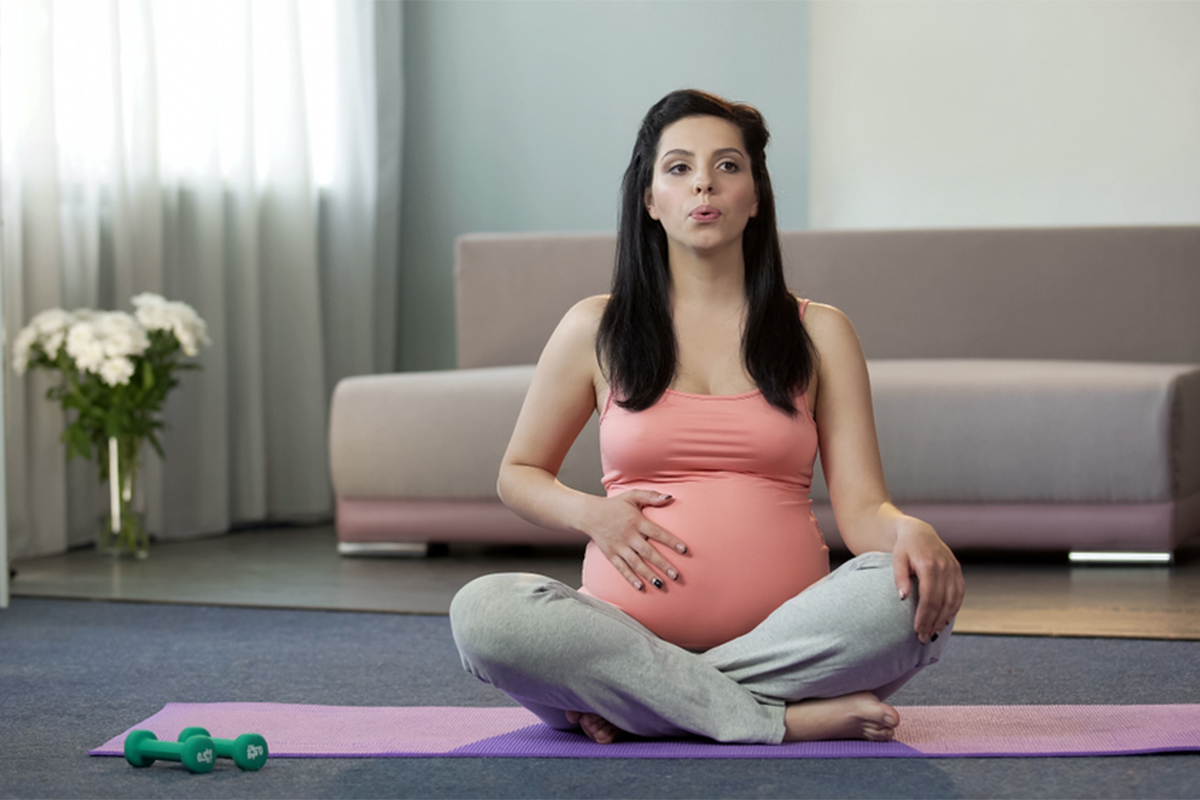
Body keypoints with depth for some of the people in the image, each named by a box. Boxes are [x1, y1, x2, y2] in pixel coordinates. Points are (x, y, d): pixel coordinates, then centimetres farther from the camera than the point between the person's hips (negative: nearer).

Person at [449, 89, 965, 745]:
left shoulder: (819, 333, 12)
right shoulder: (597, 330, 11)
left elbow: (862, 507, 5)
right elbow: (518, 474, 21)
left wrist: (909, 531, -20)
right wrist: (589, 514, -1)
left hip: (785, 636, 1)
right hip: (629, 631, 0)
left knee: (915, 596, -31)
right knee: (481, 611, -30)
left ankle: (629, 702, -19)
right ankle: (789, 720, -25)